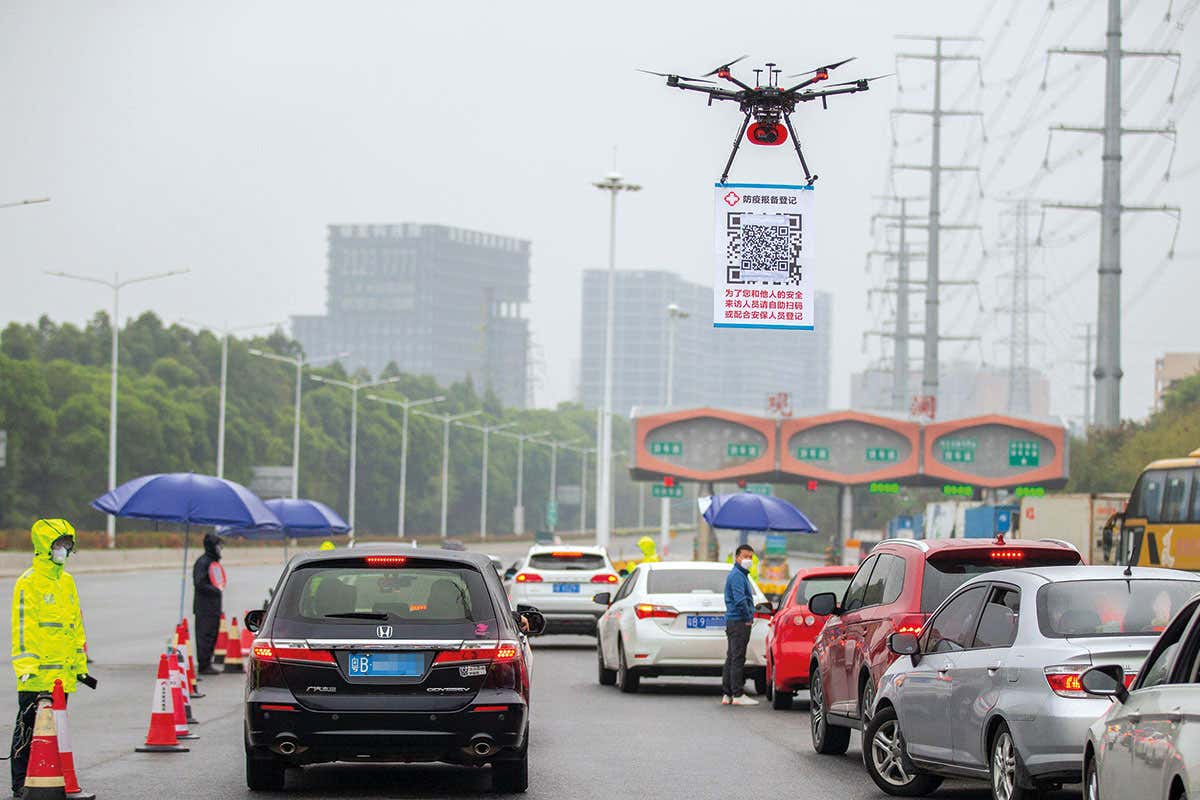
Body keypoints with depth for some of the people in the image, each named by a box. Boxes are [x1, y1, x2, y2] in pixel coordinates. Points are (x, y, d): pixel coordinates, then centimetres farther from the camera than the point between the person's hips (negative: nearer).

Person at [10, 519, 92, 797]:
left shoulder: (67, 581, 15)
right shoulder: (29, 582, -9)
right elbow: (22, 627, -14)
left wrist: (80, 666, 21)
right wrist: (26, 666, -20)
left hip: (62, 673, 7)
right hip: (37, 674, -7)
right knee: (28, 728, -3)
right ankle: (21, 784, 1)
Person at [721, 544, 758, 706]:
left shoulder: (741, 575, 20)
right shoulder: (737, 575, -13)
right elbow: (740, 600, -23)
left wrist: (749, 617, 16)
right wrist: (749, 618, -15)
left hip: (733, 621, 11)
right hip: (739, 621, -11)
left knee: (731, 659, 11)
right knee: (737, 658, -9)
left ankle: (727, 694, 13)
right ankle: (738, 695, -9)